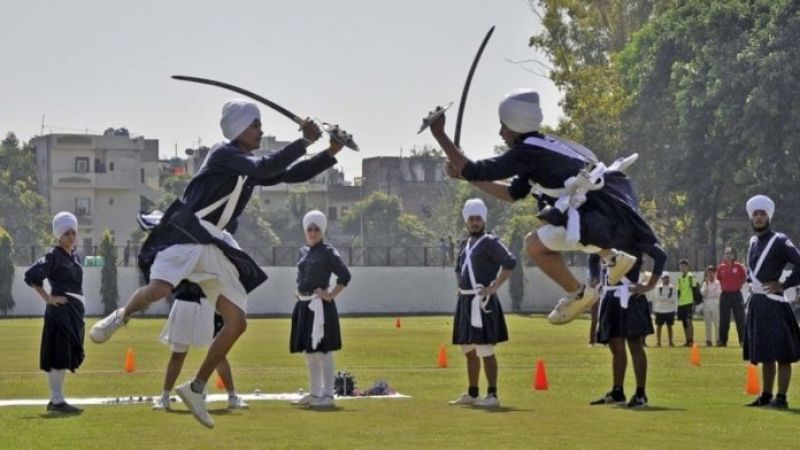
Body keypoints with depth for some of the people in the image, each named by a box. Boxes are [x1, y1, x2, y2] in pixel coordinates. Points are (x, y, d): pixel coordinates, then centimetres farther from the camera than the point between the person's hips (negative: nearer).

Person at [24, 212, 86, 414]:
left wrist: (78, 309, 14)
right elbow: (31, 276, -16)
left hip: (75, 310, 9)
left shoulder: (75, 257, 16)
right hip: (60, 309, -9)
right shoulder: (54, 255, -8)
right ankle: (57, 401, -6)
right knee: (59, 355, -8)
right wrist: (48, 298, -13)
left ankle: (56, 400, 20)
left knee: (69, 355, 12)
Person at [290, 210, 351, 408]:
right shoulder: (303, 251, 14)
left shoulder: (328, 252, -7)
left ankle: (327, 395, -5)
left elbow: (345, 276, -11)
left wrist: (331, 295, -12)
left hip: (320, 306, -8)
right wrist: (300, 291, 14)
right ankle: (315, 393, 23)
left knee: (323, 352, -7)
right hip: (304, 306, 8)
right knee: (309, 352, 14)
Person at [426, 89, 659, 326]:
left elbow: (476, 171, -13)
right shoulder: (541, 148, 16)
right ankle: (614, 257, 28)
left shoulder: (527, 152, -12)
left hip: (607, 218, -10)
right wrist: (466, 174, 24)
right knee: (550, 216, 30)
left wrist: (439, 134, -6)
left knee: (535, 245, -5)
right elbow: (513, 193, 25)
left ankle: (578, 294, 10)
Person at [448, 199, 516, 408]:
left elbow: (510, 262, -20)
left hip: (481, 301, -9)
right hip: (465, 301, 9)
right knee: (469, 350, 14)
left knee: (485, 350, -9)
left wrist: (493, 287, -21)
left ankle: (492, 395, -6)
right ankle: (472, 394, 23)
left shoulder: (490, 242, -8)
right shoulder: (464, 244, 17)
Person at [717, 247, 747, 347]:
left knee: (740, 318, -2)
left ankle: (743, 341, 1)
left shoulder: (739, 266, -4)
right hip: (725, 295, 2)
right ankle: (722, 341, 10)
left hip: (736, 294, -2)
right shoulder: (721, 267, 3)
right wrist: (724, 286, 11)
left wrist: (738, 286, 5)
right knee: (724, 319, 5)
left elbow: (744, 278, 7)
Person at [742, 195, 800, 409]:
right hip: (755, 302, 8)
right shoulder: (752, 242, 14)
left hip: (773, 302, -8)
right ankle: (766, 395, 21)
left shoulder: (780, 241, -9)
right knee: (764, 354, 14)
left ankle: (781, 398, -4)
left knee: (781, 354, -5)